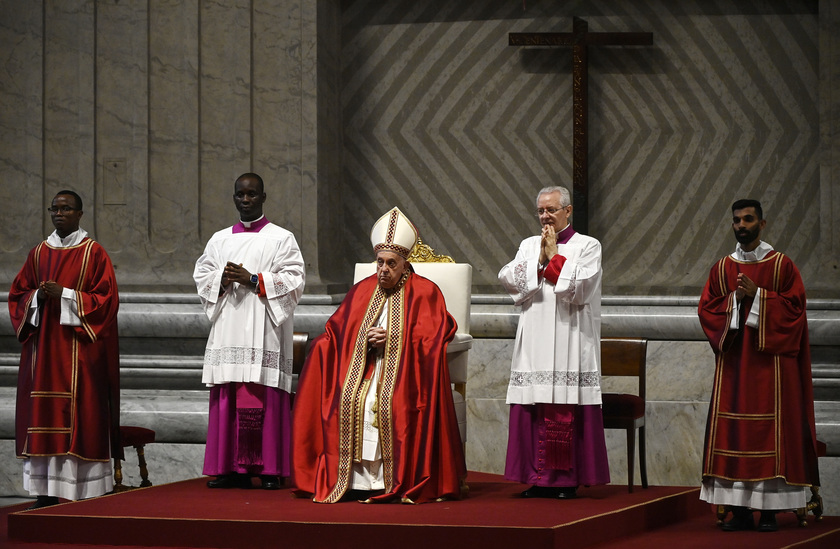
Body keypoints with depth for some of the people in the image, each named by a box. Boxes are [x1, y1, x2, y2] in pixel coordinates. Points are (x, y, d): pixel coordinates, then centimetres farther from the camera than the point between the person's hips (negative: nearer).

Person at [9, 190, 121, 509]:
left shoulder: (93, 253, -1)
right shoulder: (39, 253, 13)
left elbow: (106, 300, -7)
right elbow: (18, 295, 14)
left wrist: (64, 295, -15)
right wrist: (38, 297, -8)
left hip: (79, 349, -5)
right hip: (43, 348, 5)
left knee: (80, 415, -7)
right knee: (43, 413, 1)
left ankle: (87, 492, -5)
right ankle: (46, 492, 4)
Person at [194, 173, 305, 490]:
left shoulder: (281, 239, 6)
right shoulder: (219, 240, 18)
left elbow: (293, 282, -3)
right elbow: (201, 277, 14)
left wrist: (253, 280, -12)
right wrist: (222, 281, -7)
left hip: (263, 330, -4)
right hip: (228, 328, 4)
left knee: (266, 400, -8)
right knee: (227, 399, -2)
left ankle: (269, 468, -7)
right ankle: (231, 467, 1)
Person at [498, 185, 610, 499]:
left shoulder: (587, 246, 4)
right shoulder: (529, 246, 17)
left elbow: (580, 286, -10)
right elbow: (507, 279, 3)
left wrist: (554, 256, -5)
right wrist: (540, 259, -4)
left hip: (570, 341, -4)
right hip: (535, 341, 4)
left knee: (567, 410, -8)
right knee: (533, 410, -1)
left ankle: (568, 479, -4)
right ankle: (538, 477, 3)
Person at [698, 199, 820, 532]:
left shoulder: (782, 265, 2)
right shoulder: (722, 268, 12)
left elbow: (794, 306, -4)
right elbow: (707, 308, 9)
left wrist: (757, 295, -13)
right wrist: (735, 299, -8)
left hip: (770, 359, -3)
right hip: (732, 362, 3)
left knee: (769, 429, -5)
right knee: (731, 429, -2)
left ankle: (769, 508, -2)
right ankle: (739, 509, 1)